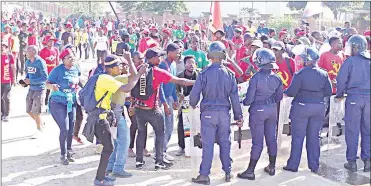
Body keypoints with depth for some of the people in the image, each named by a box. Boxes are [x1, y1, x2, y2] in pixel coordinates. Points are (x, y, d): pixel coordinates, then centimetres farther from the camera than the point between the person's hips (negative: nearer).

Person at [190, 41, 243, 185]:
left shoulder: (204, 73, -9)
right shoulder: (229, 74, -2)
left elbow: (194, 93, -8)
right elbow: (234, 97, 1)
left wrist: (193, 104, 15)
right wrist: (239, 116, 8)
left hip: (208, 112, -2)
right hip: (224, 112, 2)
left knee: (208, 144, 1)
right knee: (225, 143, 12)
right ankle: (227, 173, 21)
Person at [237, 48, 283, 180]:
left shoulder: (256, 78, -18)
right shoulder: (277, 78, -2)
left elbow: (249, 98, -15)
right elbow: (279, 96, 7)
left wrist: (243, 102, 6)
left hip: (258, 110, -5)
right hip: (272, 110, 5)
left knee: (257, 141, -1)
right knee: (271, 139, 14)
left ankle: (250, 171, 6)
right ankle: (272, 167, 25)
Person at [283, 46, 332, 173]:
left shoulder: (300, 74, -14)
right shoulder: (324, 74, 0)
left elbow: (291, 92, -13)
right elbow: (329, 92, 4)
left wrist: (285, 92, 8)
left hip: (301, 107, -4)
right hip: (319, 108, 4)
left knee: (298, 137, 5)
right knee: (314, 137, 12)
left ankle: (293, 165, 10)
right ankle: (314, 166, 17)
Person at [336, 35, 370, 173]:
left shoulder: (350, 61, -5)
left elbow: (341, 80, -6)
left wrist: (339, 95, 7)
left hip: (354, 97, -3)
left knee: (352, 130, 3)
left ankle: (352, 161, 6)